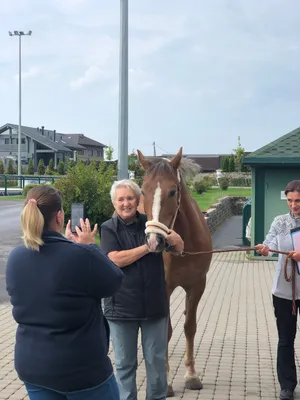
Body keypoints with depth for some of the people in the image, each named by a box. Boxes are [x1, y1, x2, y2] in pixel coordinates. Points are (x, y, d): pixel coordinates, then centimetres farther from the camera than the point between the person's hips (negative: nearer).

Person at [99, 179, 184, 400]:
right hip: (122, 307, -2)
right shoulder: (109, 228, -4)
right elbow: (116, 259, -19)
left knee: (157, 360, 12)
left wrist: (166, 234, -24)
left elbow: (180, 246, -2)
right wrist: (148, 246, -18)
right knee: (125, 363, 11)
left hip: (155, 305, 2)